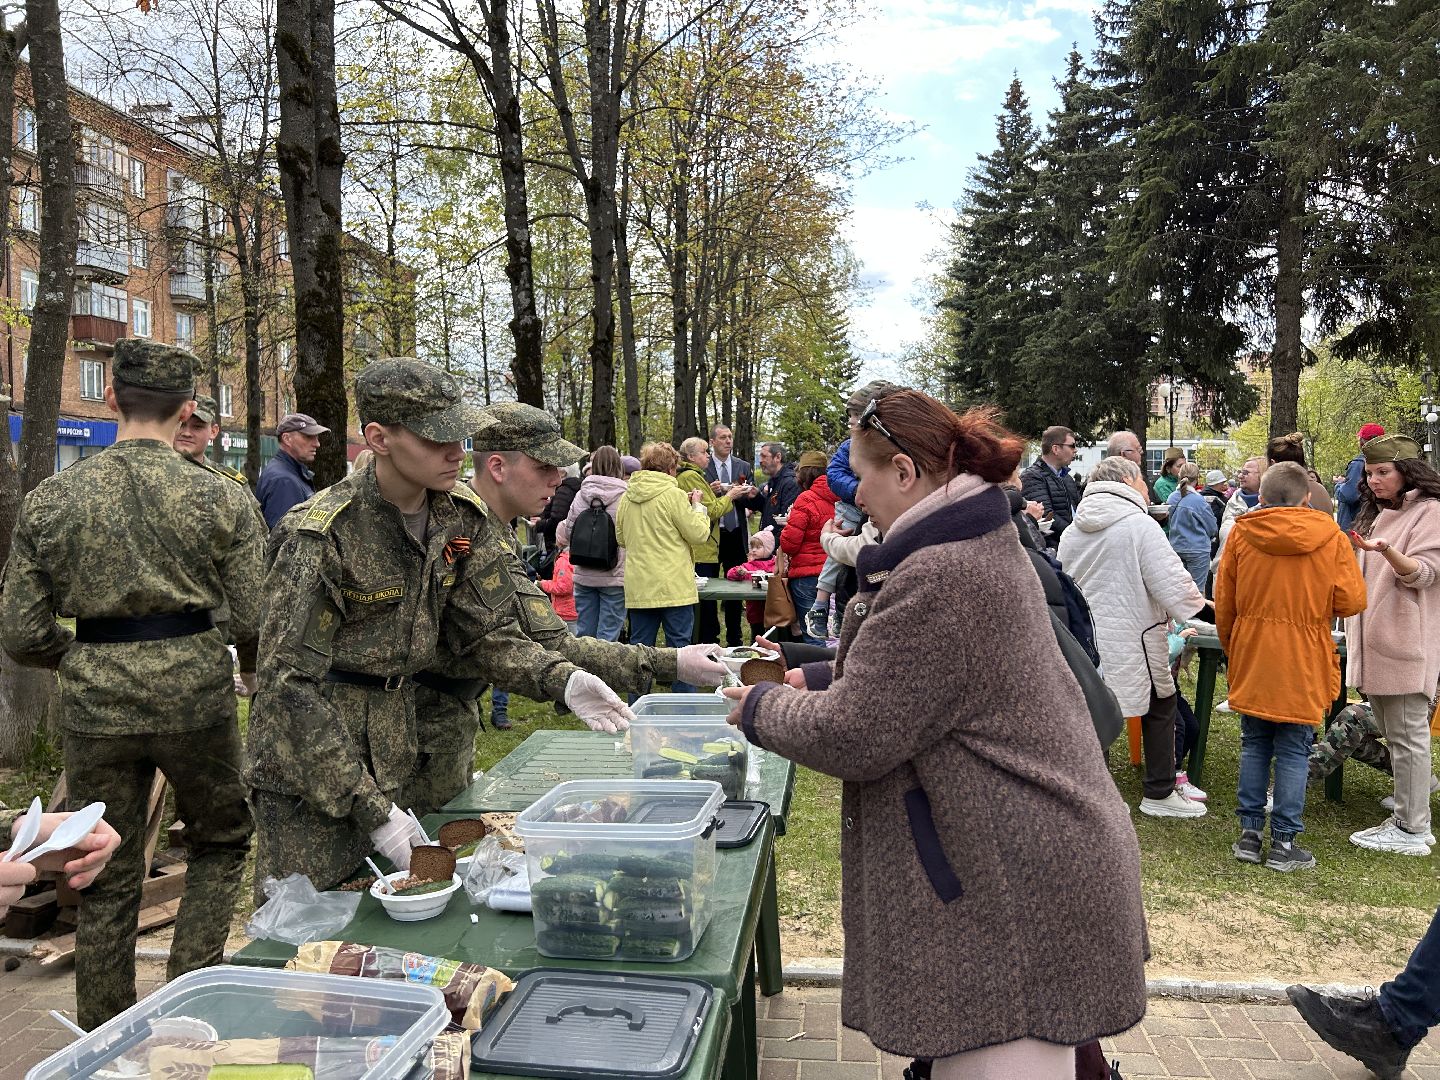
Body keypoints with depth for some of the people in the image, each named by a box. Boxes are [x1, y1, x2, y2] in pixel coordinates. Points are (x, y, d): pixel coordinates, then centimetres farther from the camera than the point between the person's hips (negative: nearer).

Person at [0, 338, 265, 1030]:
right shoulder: (217, 496, -9)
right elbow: (253, 622, -9)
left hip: (96, 706, 2)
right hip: (194, 695, -2)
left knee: (108, 880, 16)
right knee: (221, 843, 21)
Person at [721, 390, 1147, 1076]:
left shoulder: (938, 576, -24)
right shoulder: (986, 547, 10)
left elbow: (854, 736, -20)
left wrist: (761, 709, -3)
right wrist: (819, 679, 14)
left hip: (1012, 890, -10)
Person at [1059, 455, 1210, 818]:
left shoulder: (1073, 530, 7)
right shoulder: (1140, 524, -15)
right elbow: (1171, 581, -15)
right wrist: (1200, 607, 3)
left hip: (1087, 636, 6)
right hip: (1132, 640, -6)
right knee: (1161, 707, 13)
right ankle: (1159, 793, 20)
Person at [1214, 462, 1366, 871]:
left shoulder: (1242, 534, -4)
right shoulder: (1331, 538, -7)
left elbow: (1223, 603, 1)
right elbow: (1352, 602, -7)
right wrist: (1318, 603, 14)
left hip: (1251, 664, 2)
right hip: (1304, 668, -2)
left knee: (1254, 746, 14)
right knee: (1293, 753, 6)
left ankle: (1250, 833, 18)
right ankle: (1284, 843, 10)